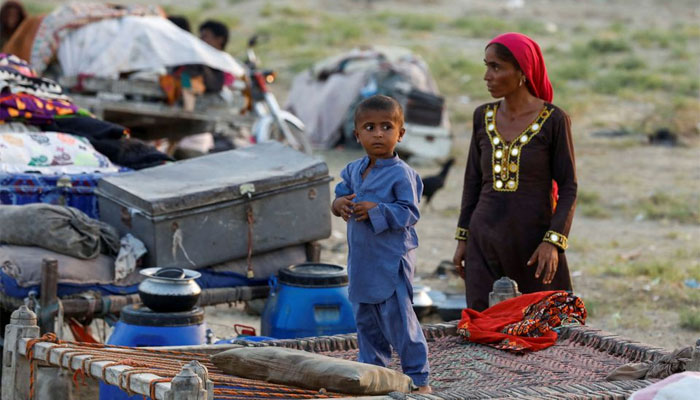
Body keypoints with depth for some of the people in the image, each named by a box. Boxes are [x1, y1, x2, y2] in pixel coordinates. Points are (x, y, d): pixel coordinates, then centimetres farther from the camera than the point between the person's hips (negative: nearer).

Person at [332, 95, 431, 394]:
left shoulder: (401, 174, -15)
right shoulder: (354, 170, 7)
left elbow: (410, 212, -17)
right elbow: (342, 193, 17)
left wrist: (376, 211, -25)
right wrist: (339, 204, -6)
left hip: (391, 261, -7)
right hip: (362, 258, 7)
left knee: (398, 318, -6)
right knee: (366, 319, 16)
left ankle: (418, 377, 2)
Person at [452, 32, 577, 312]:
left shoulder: (554, 120, -6)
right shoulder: (484, 116, 6)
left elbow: (568, 188, -6)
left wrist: (553, 243, -16)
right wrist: (463, 239, 10)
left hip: (535, 242, -3)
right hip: (486, 241, 3)